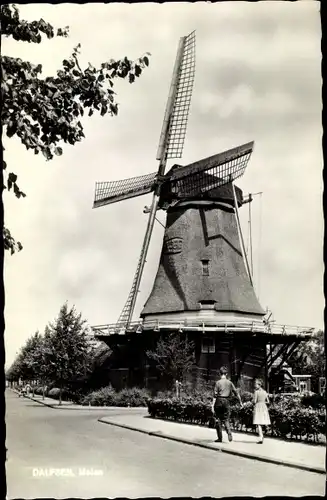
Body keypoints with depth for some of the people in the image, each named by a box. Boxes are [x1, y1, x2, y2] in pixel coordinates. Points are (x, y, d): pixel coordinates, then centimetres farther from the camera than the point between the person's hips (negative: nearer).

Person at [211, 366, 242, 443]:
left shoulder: (218, 382, -4)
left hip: (219, 402, -2)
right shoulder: (230, 383, 5)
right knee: (226, 419, 10)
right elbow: (236, 393, 7)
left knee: (218, 419, 7)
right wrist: (240, 402, 18)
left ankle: (220, 438, 8)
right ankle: (229, 433, -15)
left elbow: (215, 395, -8)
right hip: (227, 402, 3)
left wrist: (213, 405, -8)